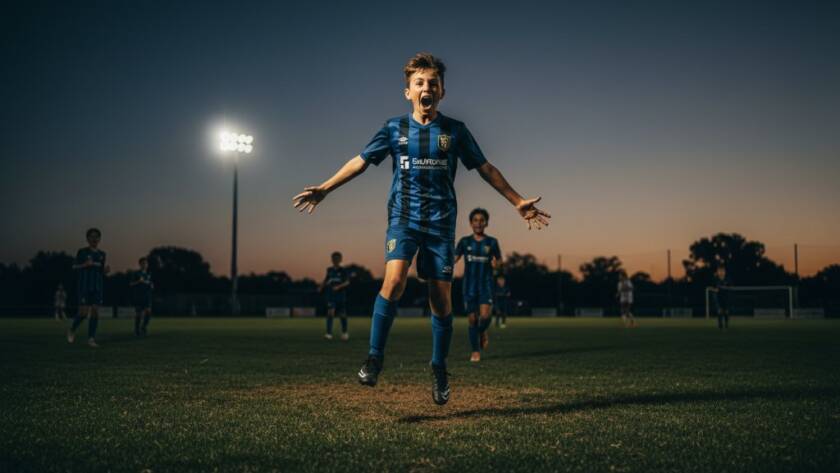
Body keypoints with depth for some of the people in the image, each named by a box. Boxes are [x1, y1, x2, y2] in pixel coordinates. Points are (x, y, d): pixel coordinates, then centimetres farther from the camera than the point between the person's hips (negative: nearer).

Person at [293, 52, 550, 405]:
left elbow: (485, 168, 11)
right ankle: (374, 357, -11)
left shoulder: (455, 131, 5)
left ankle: (439, 369, 18)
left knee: (441, 297, 1)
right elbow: (360, 162, 10)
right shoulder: (394, 129, 5)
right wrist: (324, 189, 4)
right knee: (394, 280, -24)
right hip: (403, 218, -1)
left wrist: (518, 202, 9)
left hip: (441, 222, 1)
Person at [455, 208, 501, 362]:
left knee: (485, 315, -17)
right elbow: (454, 259, 1)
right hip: (469, 285, 1)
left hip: (486, 284, -1)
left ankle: (482, 332, 17)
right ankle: (475, 351, 13)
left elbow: (498, 261, 6)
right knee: (472, 318, 1)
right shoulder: (465, 242, 4)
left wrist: (495, 264, -16)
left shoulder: (492, 242, 2)